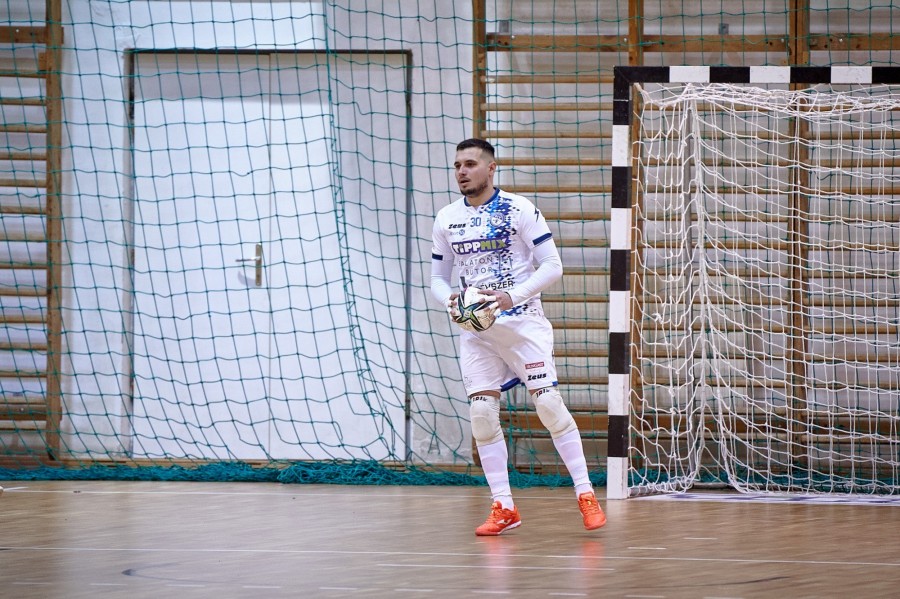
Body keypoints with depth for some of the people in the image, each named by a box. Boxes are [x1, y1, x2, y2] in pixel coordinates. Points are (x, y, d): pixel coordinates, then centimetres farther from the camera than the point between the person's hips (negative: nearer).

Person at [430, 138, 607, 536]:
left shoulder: (519, 210, -6)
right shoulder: (446, 219, 7)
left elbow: (552, 266, -7)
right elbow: (438, 277, 14)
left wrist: (512, 297, -20)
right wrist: (449, 301, -9)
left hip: (523, 322, -4)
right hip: (475, 329, 4)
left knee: (548, 404, -12)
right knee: (482, 413, -5)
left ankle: (585, 495, -4)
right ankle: (503, 507, 3)